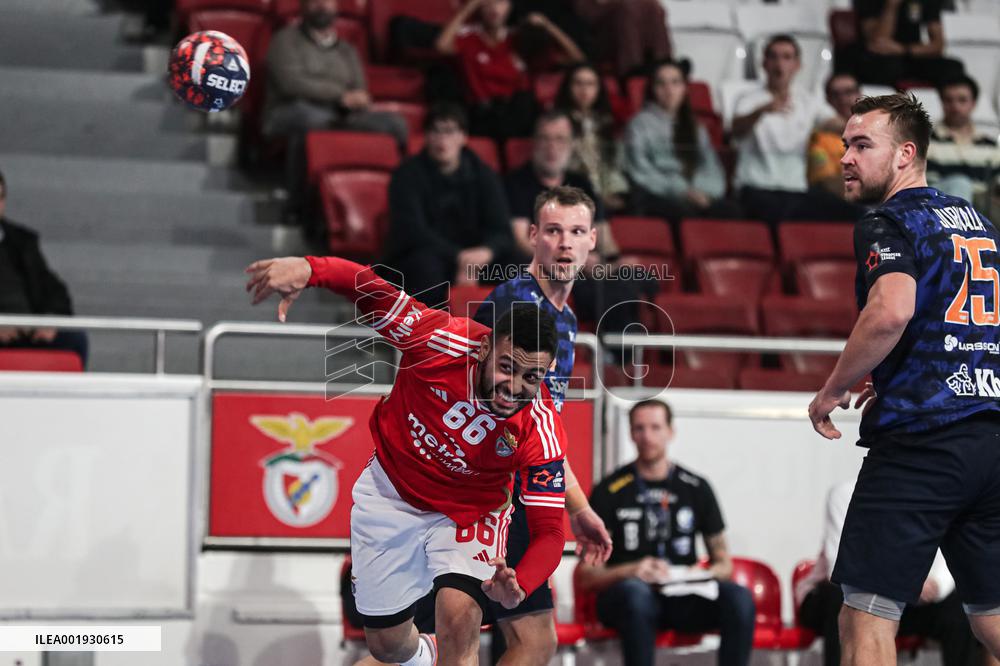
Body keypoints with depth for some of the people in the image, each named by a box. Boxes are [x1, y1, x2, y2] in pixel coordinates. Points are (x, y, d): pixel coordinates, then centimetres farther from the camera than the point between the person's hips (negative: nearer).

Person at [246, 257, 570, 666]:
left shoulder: (541, 429, -30)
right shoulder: (441, 339, -31)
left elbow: (548, 530, -27)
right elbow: (367, 288, -25)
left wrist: (517, 587, -48)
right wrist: (308, 268, -46)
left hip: (466, 512, -1)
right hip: (390, 495, 1)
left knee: (459, 617, -29)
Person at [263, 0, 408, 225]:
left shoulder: (348, 51, 24)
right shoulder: (286, 39, 8)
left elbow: (361, 96, 15)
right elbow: (291, 82, -8)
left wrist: (358, 102, -11)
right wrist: (341, 96, -15)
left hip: (339, 119, 4)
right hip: (287, 117, -4)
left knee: (393, 123, -22)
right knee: (309, 114, -42)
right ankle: (296, 203, -33)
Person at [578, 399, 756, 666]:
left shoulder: (696, 488, 12)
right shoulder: (609, 491, 4)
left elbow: (724, 564, 15)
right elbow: (588, 575, -1)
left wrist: (701, 575, -9)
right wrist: (632, 571, -20)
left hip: (683, 597, 3)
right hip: (624, 594, -2)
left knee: (740, 598, -28)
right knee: (636, 591, -39)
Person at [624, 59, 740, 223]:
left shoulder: (695, 128, 28)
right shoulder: (641, 123, 13)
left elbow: (712, 168, 16)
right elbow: (640, 171, -1)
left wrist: (705, 191, -8)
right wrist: (681, 191, -13)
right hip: (658, 198, -4)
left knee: (731, 211, -30)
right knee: (684, 215, -40)